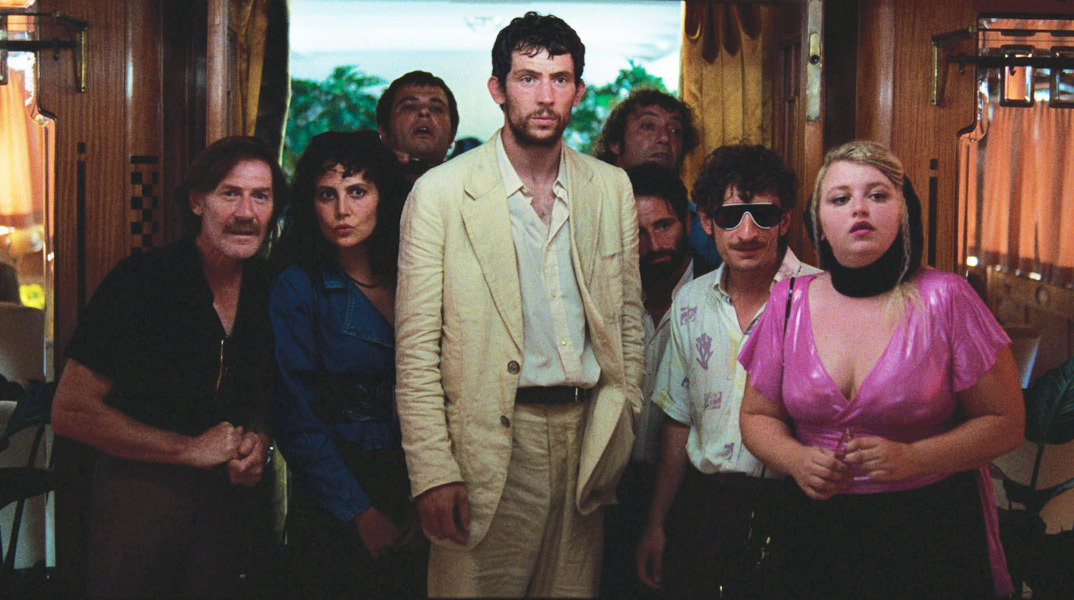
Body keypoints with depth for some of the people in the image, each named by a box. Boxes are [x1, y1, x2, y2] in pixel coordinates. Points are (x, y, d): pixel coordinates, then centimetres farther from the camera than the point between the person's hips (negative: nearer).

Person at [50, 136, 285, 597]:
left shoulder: (269, 291, 1)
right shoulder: (138, 281, -15)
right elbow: (71, 412, -16)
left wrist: (259, 441, -5)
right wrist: (190, 449, -16)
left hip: (225, 502, 5)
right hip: (137, 487, -5)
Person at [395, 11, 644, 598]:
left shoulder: (611, 189, 8)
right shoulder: (440, 192, -4)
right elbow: (416, 347, -6)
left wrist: (622, 432, 8)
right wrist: (433, 473, -12)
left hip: (586, 437, 4)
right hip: (491, 440, -3)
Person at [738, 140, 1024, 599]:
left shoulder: (944, 299, -9)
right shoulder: (789, 303, 0)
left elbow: (1006, 423, -5)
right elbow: (757, 415, 9)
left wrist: (912, 459, -20)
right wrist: (796, 459, -12)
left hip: (933, 537, -2)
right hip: (818, 535, 3)